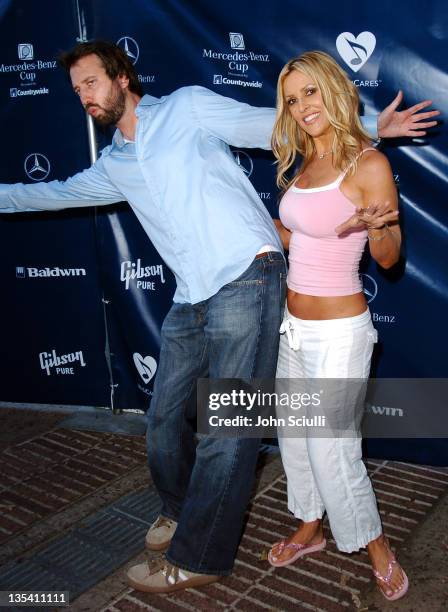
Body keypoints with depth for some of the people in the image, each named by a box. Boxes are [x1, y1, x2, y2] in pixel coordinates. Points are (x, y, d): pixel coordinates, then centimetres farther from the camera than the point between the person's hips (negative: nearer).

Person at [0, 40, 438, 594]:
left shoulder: (186, 107, 6)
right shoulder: (113, 166, 21)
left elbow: (276, 127, 4)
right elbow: (57, 193, 34)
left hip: (246, 280, -6)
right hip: (191, 301, 7)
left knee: (225, 431, -3)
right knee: (164, 420, 14)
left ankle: (196, 559, 13)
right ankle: (180, 509, 41)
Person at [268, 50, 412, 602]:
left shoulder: (369, 164, -15)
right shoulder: (304, 163, 6)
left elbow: (388, 257, -13)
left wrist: (375, 226, -34)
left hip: (338, 333, -7)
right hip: (292, 325, 8)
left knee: (332, 452, 0)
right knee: (293, 435, 18)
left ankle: (378, 550, 26)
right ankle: (309, 530, 41)